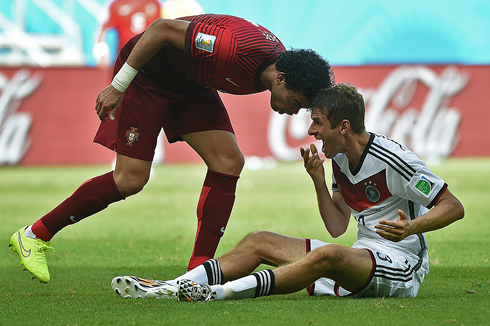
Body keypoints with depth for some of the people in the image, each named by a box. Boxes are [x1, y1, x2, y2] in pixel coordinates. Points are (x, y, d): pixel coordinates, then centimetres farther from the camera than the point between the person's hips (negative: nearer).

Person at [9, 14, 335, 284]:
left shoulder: (279, 61, -11)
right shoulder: (234, 48, -37)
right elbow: (163, 28, -30)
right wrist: (118, 86, -25)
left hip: (190, 84, 8)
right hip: (147, 73, -8)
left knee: (228, 162, -7)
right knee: (131, 178, -11)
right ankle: (34, 235, 3)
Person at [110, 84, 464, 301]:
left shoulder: (393, 160, -15)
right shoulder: (339, 160, 10)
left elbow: (454, 207, -15)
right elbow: (337, 227, 12)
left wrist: (411, 227, -31)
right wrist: (319, 180, 0)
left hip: (401, 264, -9)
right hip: (361, 257, 9)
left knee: (327, 256, -39)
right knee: (259, 241, 2)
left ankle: (223, 292, -50)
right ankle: (172, 287, -14)